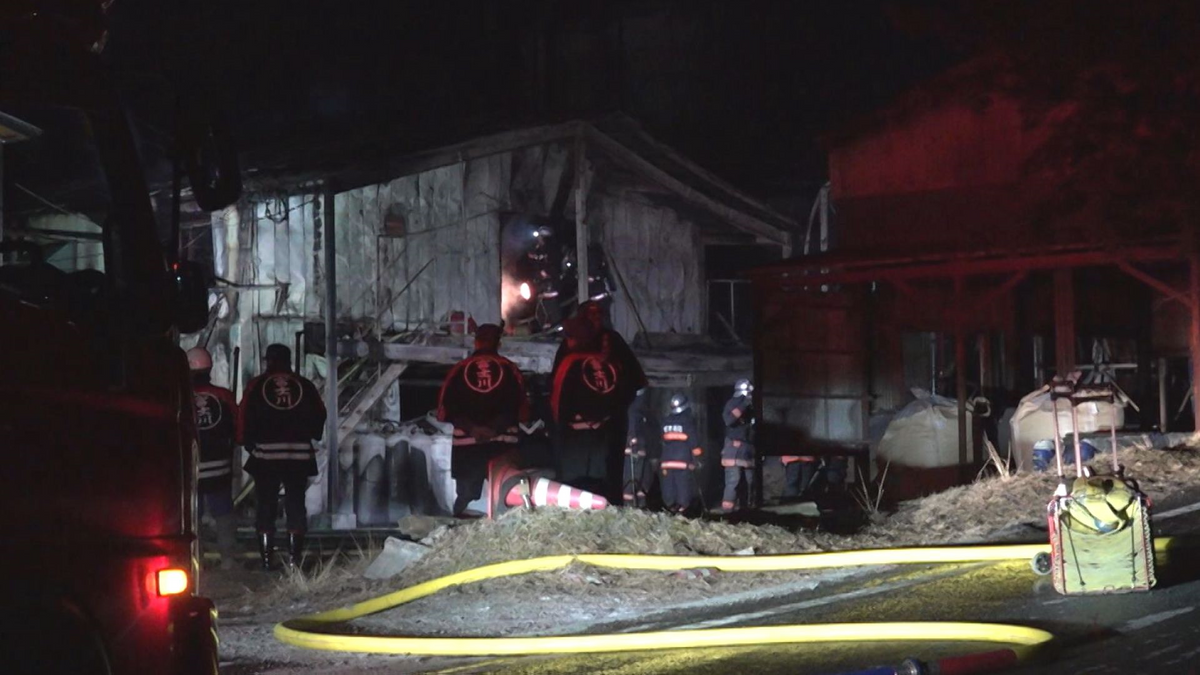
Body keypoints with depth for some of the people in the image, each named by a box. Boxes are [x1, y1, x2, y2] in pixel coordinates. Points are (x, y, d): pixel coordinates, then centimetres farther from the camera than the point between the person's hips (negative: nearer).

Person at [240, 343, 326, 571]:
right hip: (299, 455, 1)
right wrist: (310, 436, 24)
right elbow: (319, 416, 7)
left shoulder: (256, 386, 1)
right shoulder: (305, 386, 5)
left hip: (265, 454, -1)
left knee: (265, 507, 5)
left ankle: (266, 559, 3)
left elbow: (245, 418, -3)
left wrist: (250, 444, 11)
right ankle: (294, 558, 3)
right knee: (296, 506, 7)